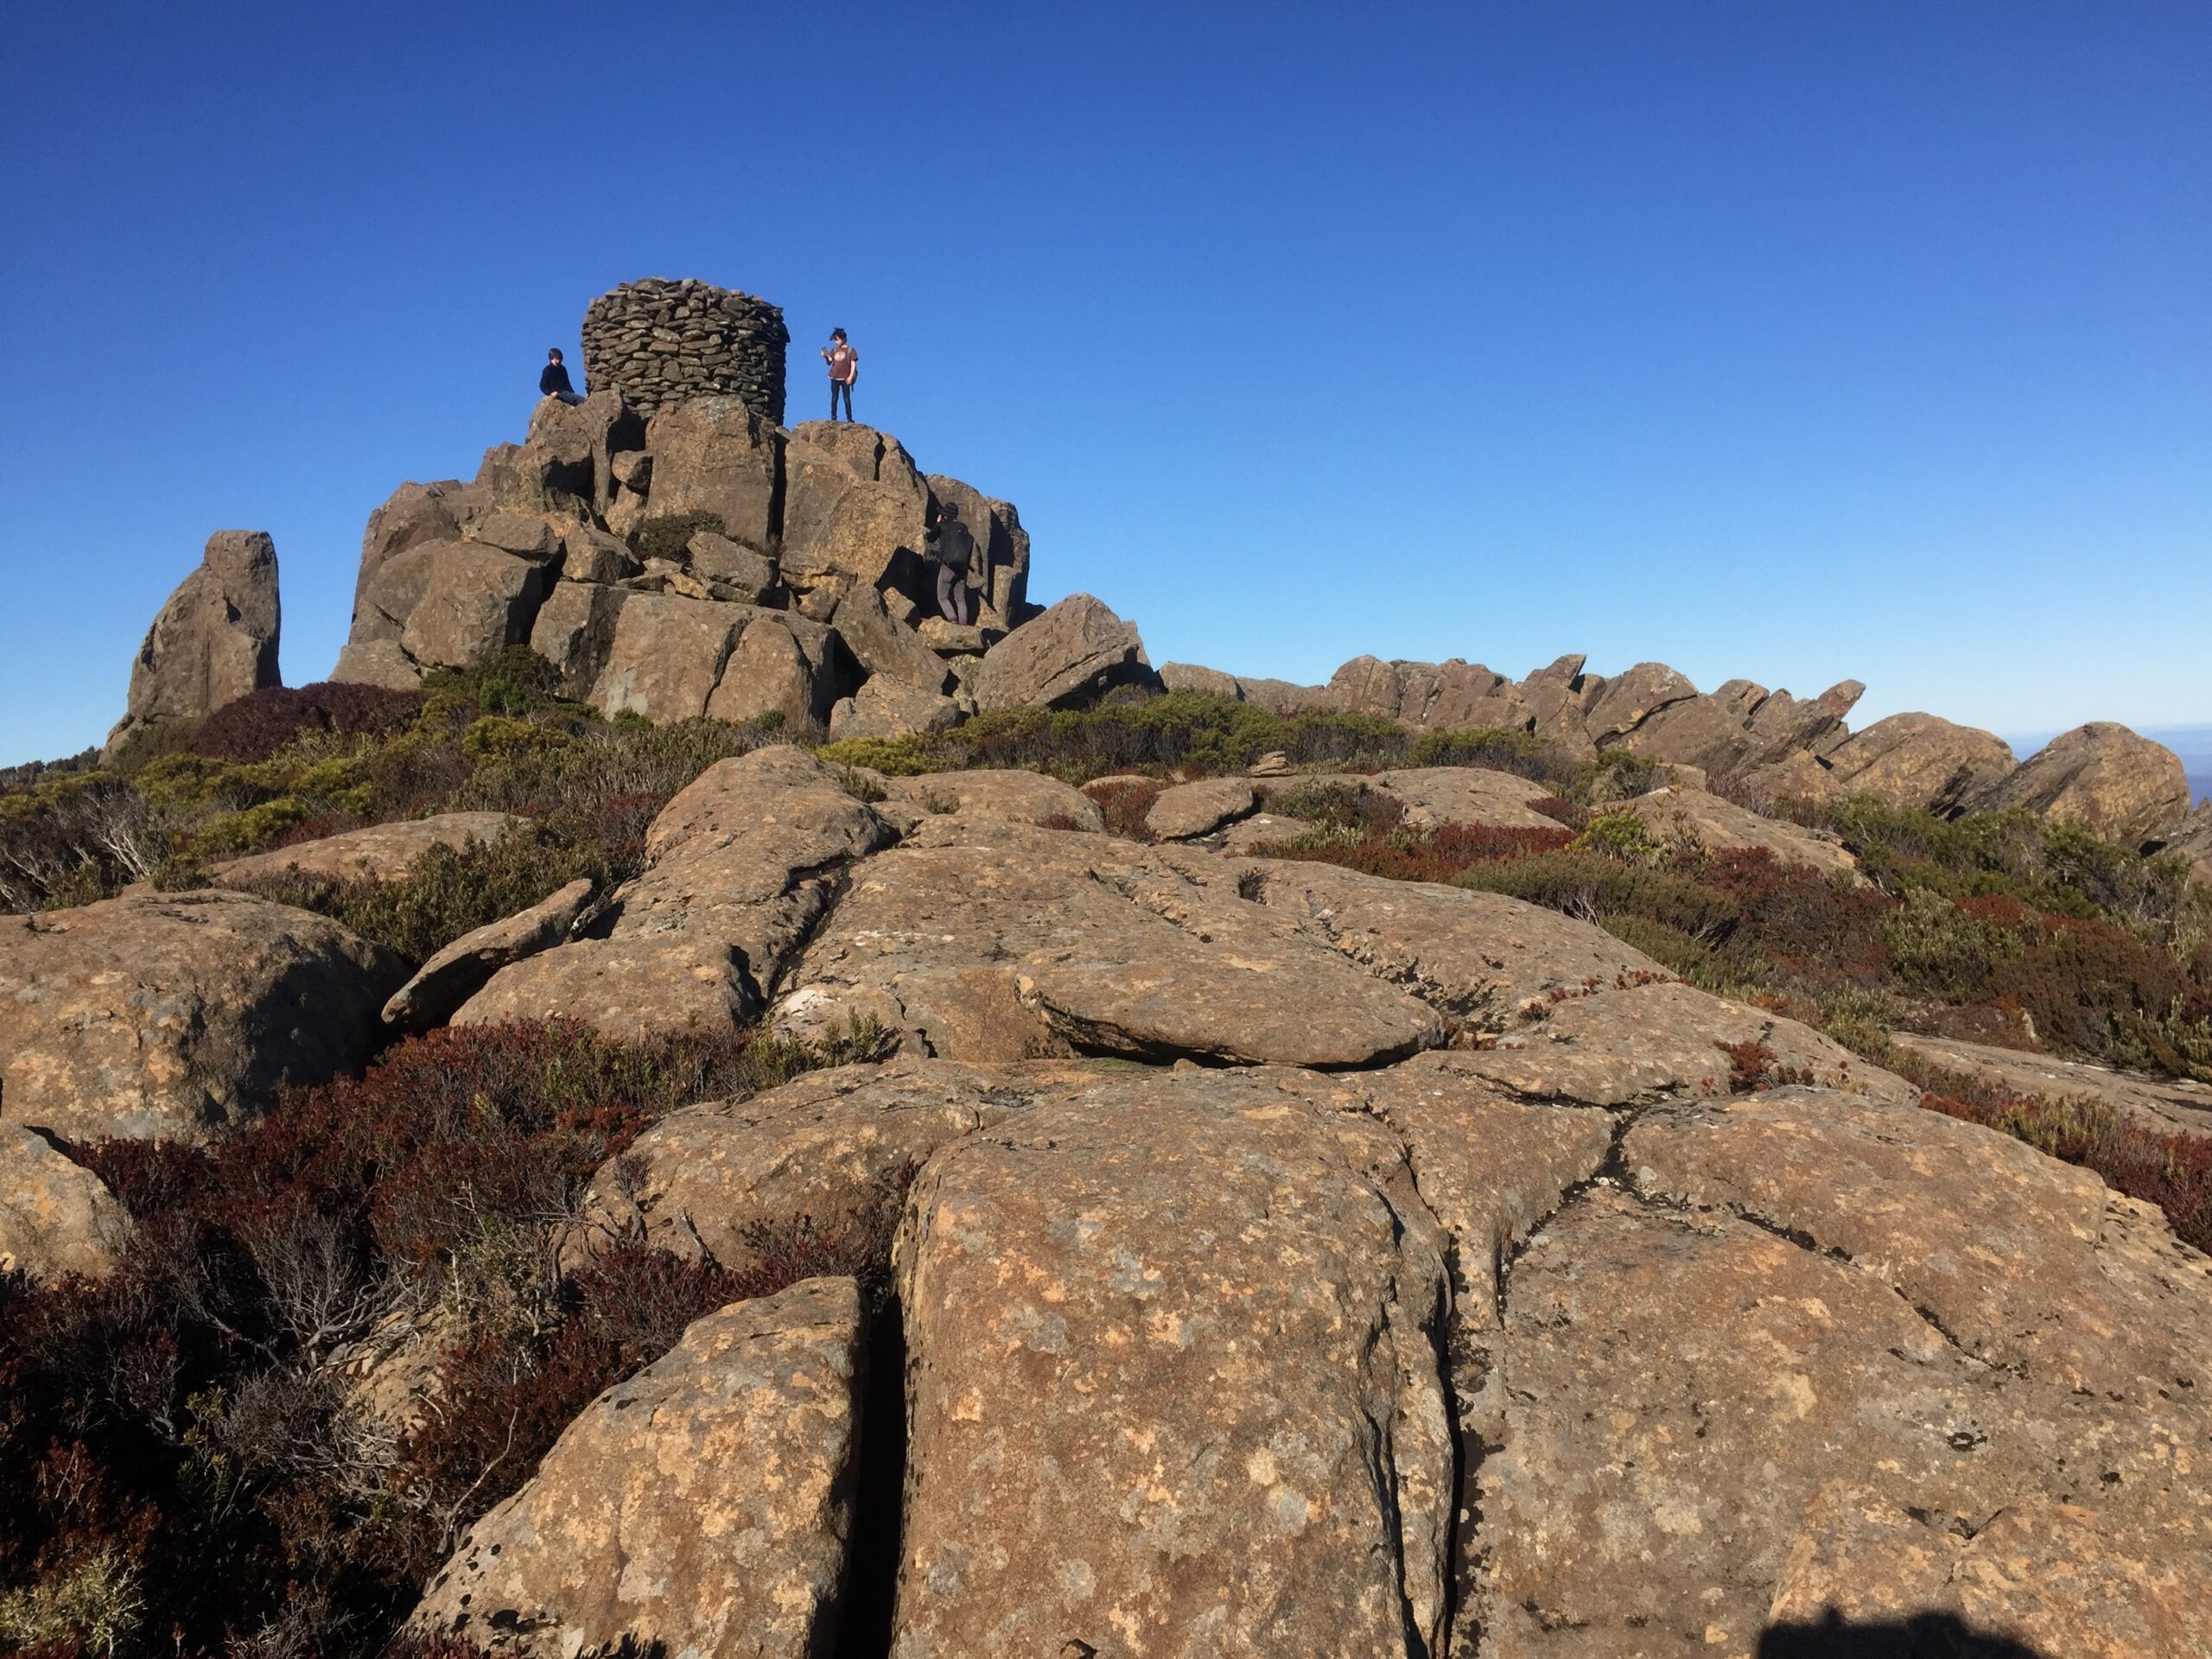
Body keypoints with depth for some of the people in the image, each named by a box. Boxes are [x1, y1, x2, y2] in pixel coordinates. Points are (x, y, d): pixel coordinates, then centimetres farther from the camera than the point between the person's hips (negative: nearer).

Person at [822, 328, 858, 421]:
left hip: (845, 378, -4)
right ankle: (833, 417, 4)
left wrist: (851, 376, -11)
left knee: (847, 398, -2)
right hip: (834, 377, 4)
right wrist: (825, 356, -12)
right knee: (834, 397, 3)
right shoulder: (834, 350, 13)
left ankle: (849, 418, -1)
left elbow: (853, 364, -2)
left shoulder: (850, 350, 1)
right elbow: (829, 362, 10)